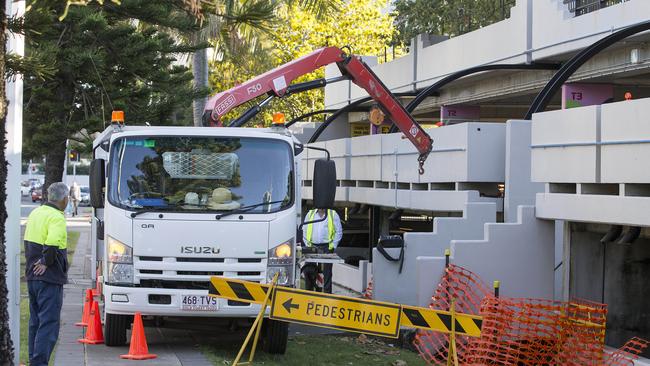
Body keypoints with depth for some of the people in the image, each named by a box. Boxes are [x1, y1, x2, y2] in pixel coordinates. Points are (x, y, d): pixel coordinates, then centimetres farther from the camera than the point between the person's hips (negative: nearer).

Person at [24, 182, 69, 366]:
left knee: (35, 321, 17)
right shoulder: (57, 217, -16)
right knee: (49, 323, -6)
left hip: (32, 275, 9)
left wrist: (33, 262, 13)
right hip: (50, 278, -9)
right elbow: (52, 245, -29)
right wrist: (46, 262, -15)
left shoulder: (35, 213, 12)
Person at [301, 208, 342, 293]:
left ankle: (327, 292, 4)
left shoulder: (333, 215, 3)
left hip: (326, 248, -2)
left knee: (327, 272, -1)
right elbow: (305, 231, 14)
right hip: (312, 247, 2)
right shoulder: (310, 214, 10)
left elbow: (339, 231, 5)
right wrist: (307, 244, 4)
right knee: (308, 270, 0)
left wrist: (333, 246, -2)